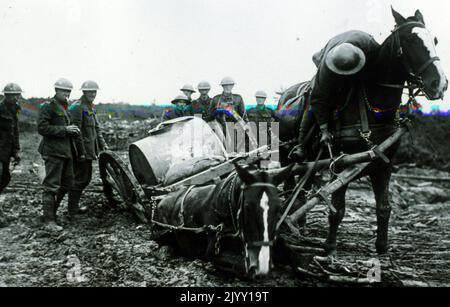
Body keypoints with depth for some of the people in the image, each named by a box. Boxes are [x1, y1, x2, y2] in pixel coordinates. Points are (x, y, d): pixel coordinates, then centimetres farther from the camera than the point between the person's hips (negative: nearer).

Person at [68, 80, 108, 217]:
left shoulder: (91, 108, 17)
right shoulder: (77, 107, -13)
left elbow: (96, 128, 23)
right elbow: (76, 131, -19)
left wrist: (102, 145, 14)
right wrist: (81, 151, -22)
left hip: (89, 151, 10)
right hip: (81, 150, -10)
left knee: (86, 178, 14)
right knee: (80, 179, -6)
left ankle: (74, 205, 24)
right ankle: (72, 211, 1)